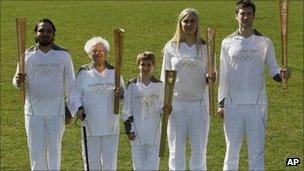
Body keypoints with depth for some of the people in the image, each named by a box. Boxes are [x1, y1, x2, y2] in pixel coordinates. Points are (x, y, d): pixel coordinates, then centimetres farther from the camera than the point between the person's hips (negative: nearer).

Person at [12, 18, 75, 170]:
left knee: (54, 149, 8)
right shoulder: (27, 55, 1)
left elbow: (70, 83, 6)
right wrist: (18, 80, -21)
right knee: (36, 150, 5)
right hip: (34, 112, 0)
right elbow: (17, 80, 4)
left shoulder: (63, 55, 1)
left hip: (56, 112, 0)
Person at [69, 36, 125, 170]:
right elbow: (75, 95, 3)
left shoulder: (114, 72, 7)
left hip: (111, 125, 1)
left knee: (110, 160, 5)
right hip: (90, 124, -1)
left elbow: (125, 96, 10)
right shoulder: (84, 73, 2)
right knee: (91, 160, 6)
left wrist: (120, 94, -13)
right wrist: (79, 109, -16)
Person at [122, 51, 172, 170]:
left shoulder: (159, 85, 3)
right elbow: (127, 109, 3)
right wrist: (128, 129, -1)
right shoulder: (132, 85, 0)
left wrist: (166, 110, -15)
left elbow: (161, 108, 8)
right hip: (137, 128, -1)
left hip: (154, 129, 1)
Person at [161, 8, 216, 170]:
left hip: (199, 103, 0)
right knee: (176, 150, 4)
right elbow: (164, 77, 6)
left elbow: (208, 77, 9)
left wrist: (210, 78, -14)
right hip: (176, 103, 0)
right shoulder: (171, 47, 3)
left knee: (199, 150, 5)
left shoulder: (205, 47, 3)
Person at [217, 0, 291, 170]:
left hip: (257, 104, -1)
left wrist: (281, 74, -19)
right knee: (232, 150, 8)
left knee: (257, 151, 1)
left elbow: (273, 68, 4)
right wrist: (221, 103, 4)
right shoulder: (228, 42, 5)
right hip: (233, 105, 1)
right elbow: (224, 75, 8)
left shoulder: (264, 42, 3)